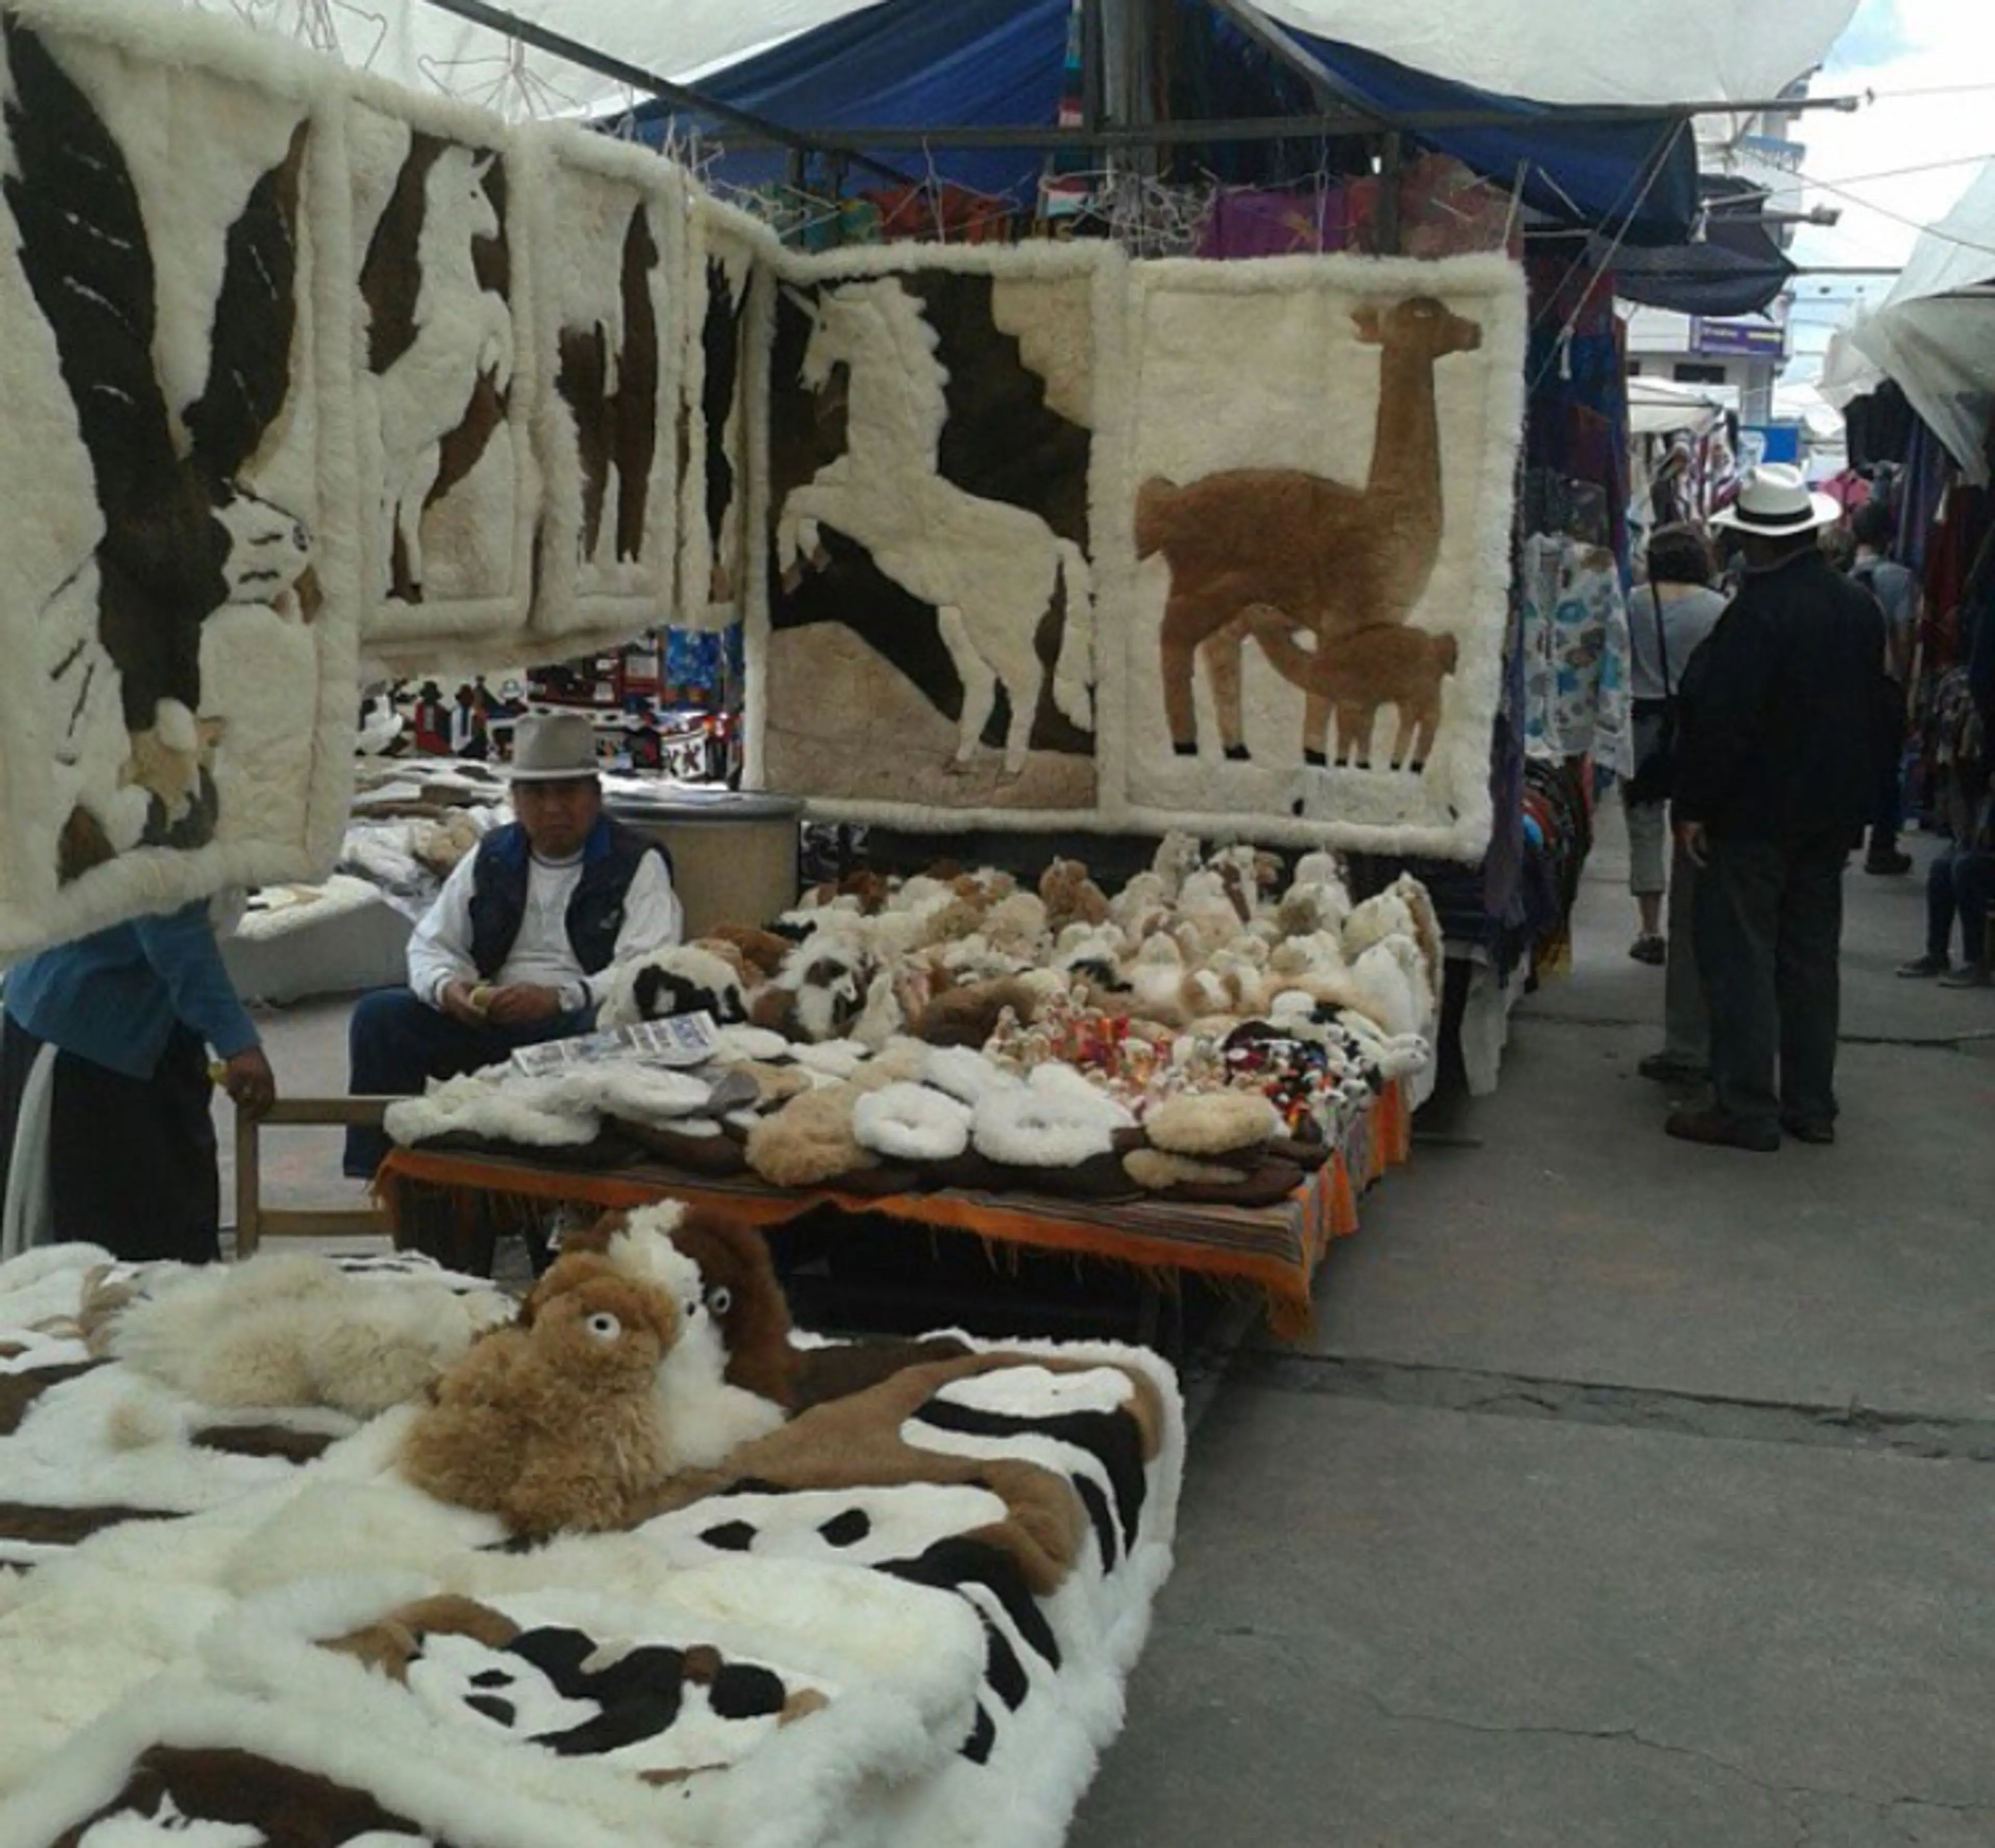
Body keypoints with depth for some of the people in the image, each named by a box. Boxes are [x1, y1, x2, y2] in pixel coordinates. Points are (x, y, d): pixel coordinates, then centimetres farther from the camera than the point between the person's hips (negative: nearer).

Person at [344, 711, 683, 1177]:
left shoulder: (637, 864, 1)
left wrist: (558, 998, -25)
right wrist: (448, 988, -7)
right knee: (377, 1015, -13)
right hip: (486, 1021, 5)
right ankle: (376, 1172, -10)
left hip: (582, 1022, -5)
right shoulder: (492, 857, 16)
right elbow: (430, 944, 17)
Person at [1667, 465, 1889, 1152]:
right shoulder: (1861, 606, 8)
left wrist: (1693, 806, -14)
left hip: (1754, 815, -8)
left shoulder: (1757, 612, -19)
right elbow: (1873, 709, 17)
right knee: (1812, 959, 13)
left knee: (1741, 960, -2)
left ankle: (1745, 1108, -1)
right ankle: (1811, 1106, 19)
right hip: (1831, 813, 8)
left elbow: (1719, 719, -21)